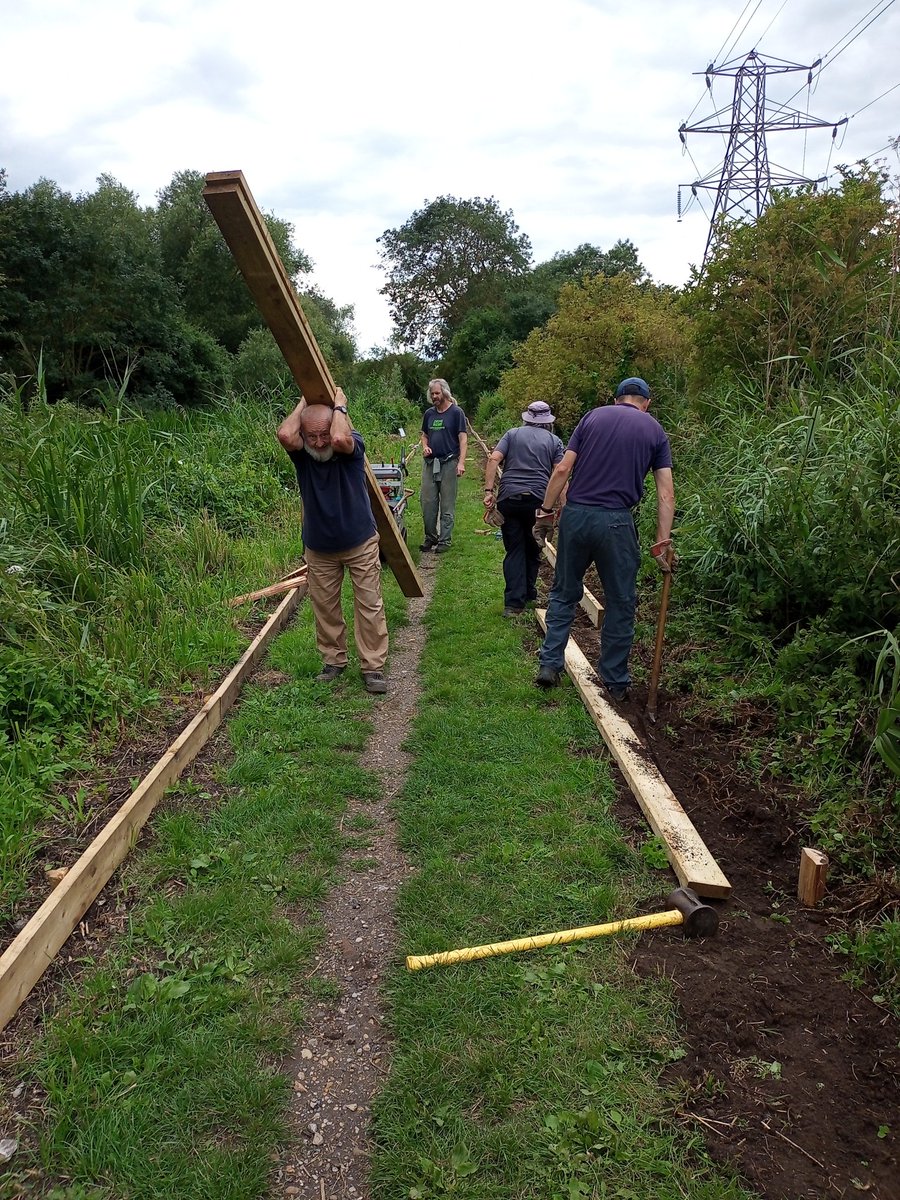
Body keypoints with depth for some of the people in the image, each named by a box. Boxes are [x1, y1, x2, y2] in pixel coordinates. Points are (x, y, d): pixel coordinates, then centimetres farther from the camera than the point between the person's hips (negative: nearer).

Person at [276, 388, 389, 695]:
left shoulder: (352, 446, -16)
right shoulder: (300, 452, -10)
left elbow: (340, 438, -41)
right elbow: (285, 434, -34)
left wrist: (339, 406, -24)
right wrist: (303, 404, -19)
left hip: (360, 543, -2)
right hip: (319, 548, 3)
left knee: (370, 606, 1)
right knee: (324, 608, 13)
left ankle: (373, 667, 11)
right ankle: (334, 661, 29)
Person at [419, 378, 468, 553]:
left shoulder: (456, 412, -3)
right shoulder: (429, 413, 13)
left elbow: (463, 438, -7)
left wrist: (461, 462, -18)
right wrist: (425, 446, 1)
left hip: (449, 463, -5)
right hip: (430, 463, 5)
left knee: (447, 505, 0)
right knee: (427, 503, 6)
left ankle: (445, 540, 7)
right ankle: (430, 537, 18)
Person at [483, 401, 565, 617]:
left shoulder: (512, 434, 13)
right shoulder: (554, 441, 11)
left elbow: (493, 459, -1)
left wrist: (488, 491, -3)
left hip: (509, 499, 0)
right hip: (537, 500, 0)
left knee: (514, 550, 4)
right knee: (533, 549, 16)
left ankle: (513, 601, -2)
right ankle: (529, 594, 29)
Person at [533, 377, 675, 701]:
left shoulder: (594, 416, 10)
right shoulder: (655, 430, 9)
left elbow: (562, 469, 2)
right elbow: (666, 494, 2)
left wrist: (546, 512, 7)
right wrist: (662, 543, 3)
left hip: (575, 515, 2)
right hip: (616, 522, -1)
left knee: (564, 593, 17)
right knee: (620, 603, 11)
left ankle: (549, 665, 16)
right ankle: (615, 682, 19)